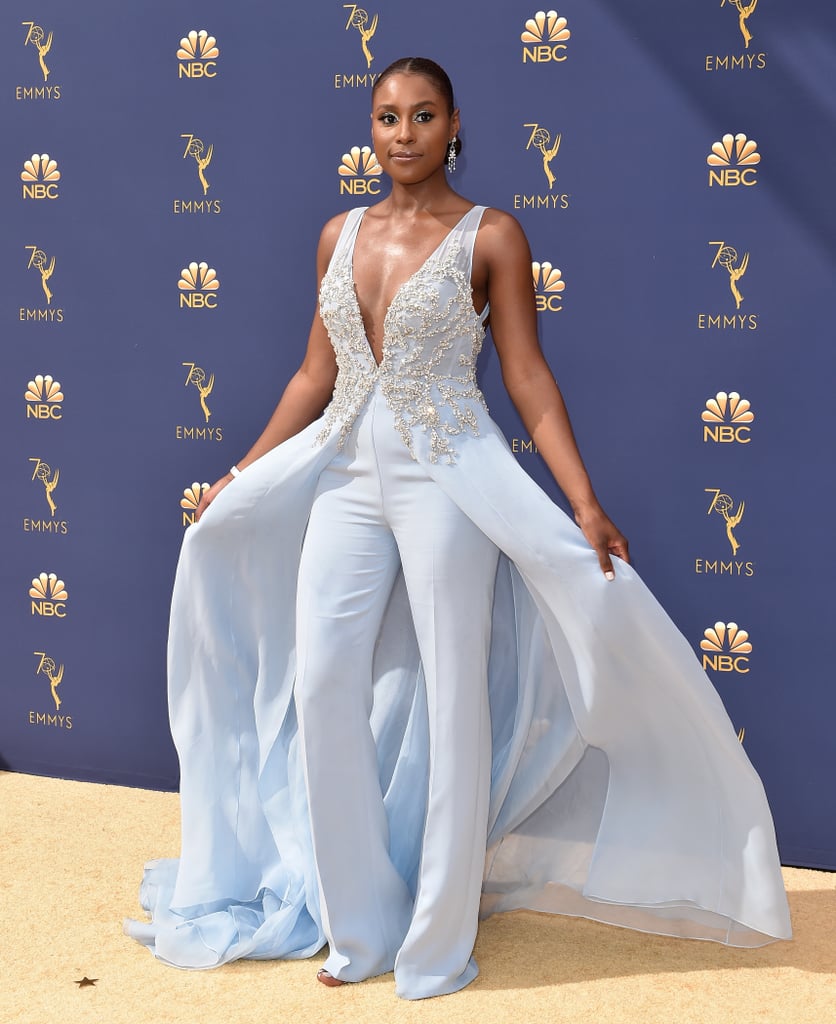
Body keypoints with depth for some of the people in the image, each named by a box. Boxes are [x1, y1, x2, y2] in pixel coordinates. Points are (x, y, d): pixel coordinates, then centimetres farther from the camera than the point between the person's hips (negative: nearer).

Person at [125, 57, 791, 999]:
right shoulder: (340, 235, 11)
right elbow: (315, 377, 15)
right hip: (346, 477, 5)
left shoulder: (490, 237, -2)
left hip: (447, 480, -4)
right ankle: (359, 926, 16)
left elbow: (529, 380, -5)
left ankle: (437, 945, 15)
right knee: (321, 686, -1)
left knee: (451, 701, 0)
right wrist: (242, 476, 16)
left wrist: (585, 505, -14)